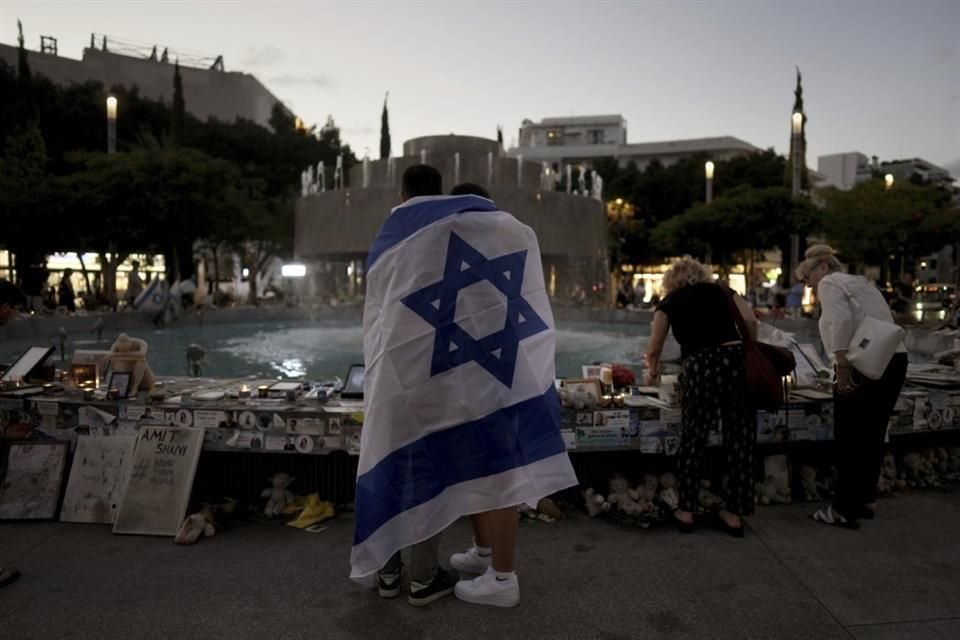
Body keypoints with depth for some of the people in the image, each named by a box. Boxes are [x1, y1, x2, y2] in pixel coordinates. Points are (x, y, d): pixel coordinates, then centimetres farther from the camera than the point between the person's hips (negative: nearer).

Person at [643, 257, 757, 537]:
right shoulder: (721, 290, 22)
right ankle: (734, 513, 17)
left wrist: (653, 371, 36)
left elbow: (653, 349, 17)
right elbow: (750, 320, 7)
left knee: (693, 437, 10)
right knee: (740, 437, 10)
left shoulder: (670, 301, 17)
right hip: (735, 359, 2)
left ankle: (686, 511, 18)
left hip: (701, 366, -2)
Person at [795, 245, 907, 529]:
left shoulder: (830, 283, -1)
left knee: (849, 438, 0)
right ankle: (866, 500, 28)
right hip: (894, 360, 9)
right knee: (872, 434, 17)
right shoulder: (860, 282, 25)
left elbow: (841, 323, -18)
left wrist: (842, 369, -21)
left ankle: (845, 509, 7)